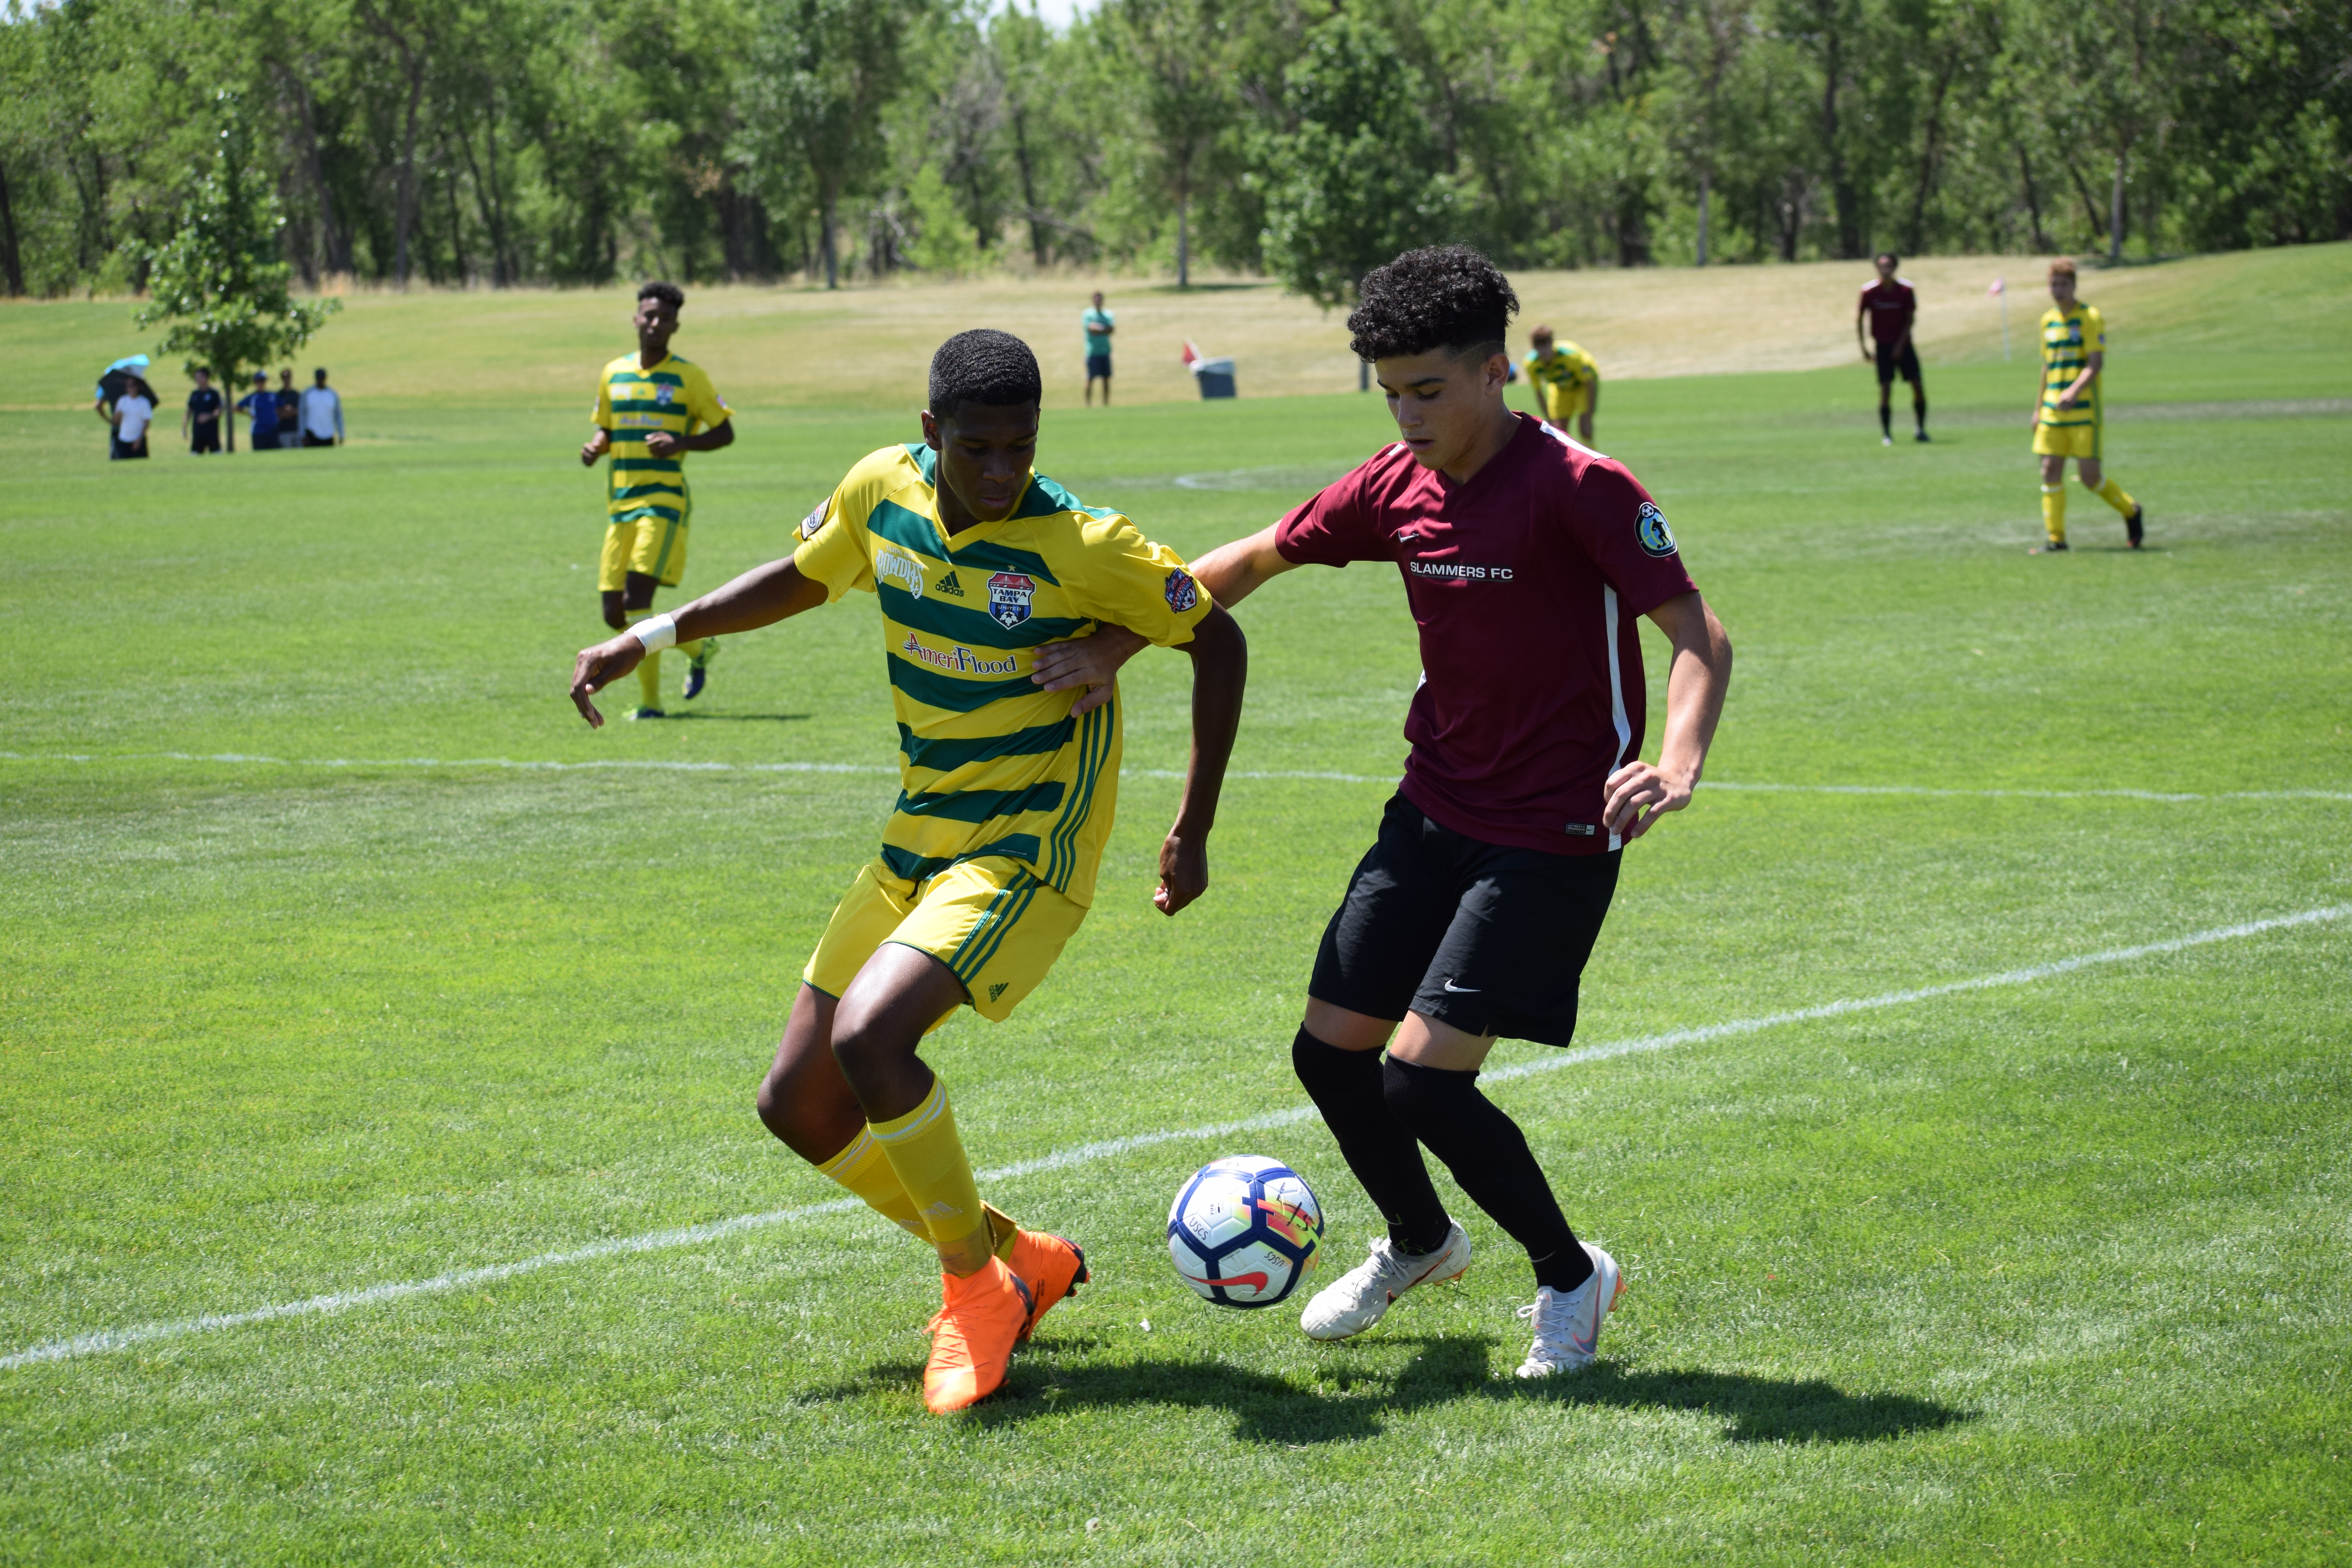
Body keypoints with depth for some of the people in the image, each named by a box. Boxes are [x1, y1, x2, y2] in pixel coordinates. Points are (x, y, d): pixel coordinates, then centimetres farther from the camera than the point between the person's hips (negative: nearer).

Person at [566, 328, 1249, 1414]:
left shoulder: (1081, 546, -19)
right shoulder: (883, 492, -4)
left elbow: (1217, 640, -7)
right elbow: (802, 578, 17)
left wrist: (1192, 830, -8)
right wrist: (648, 639, 12)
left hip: (1025, 856, -7)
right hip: (916, 844, 7)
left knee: (869, 1038, -29)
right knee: (798, 1105, 6)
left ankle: (976, 1286, -7)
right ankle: (1019, 1257, 21)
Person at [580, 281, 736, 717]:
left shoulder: (688, 377, 0)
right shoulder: (614, 374, 13)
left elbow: (725, 433, 1)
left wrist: (680, 443, -16)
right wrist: (595, 447, 1)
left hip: (666, 501, -6)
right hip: (620, 503, 6)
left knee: (638, 597, -19)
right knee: (615, 613, 1)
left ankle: (650, 701, -7)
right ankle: (697, 648, 22)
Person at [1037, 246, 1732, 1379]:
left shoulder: (1580, 488, -19)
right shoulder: (1398, 487, 1)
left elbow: (1699, 636, -22)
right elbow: (1252, 561, 15)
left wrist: (1676, 768, -39)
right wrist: (1117, 647, 9)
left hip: (1554, 838, -7)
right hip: (1434, 811, 7)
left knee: (1421, 1077, -14)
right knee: (1329, 1053, 9)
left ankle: (1571, 1277, 9)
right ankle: (1419, 1244, 38)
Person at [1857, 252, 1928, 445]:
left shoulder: (1906, 290, -7)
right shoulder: (1869, 292, -8)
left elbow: (1910, 319, -2)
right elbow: (1859, 318, 2)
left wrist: (1900, 345, -10)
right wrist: (1862, 347, 0)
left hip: (1903, 345, 1)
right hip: (1883, 346, -1)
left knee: (1918, 385, -5)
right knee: (1886, 389, -9)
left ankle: (1921, 429, 8)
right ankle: (1886, 434, -2)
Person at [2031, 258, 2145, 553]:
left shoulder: (2090, 318, -7)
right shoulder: (2048, 320, 13)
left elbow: (2097, 363, -15)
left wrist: (2074, 391, -30)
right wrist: (2039, 407, 20)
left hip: (2085, 408, -6)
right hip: (2054, 409, 6)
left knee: (2089, 475, -8)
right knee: (2050, 471, -1)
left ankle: (2131, 512, 16)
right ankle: (2055, 538, 5)